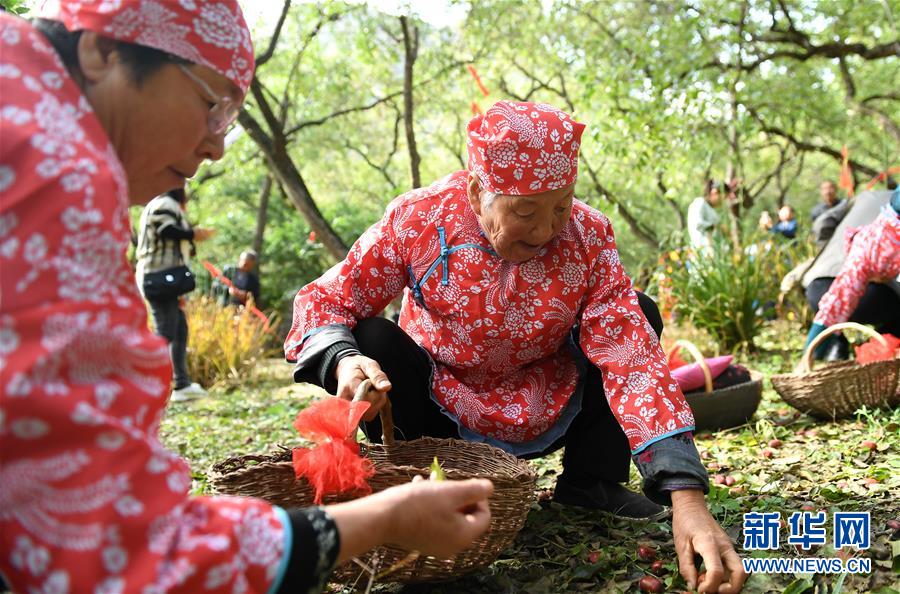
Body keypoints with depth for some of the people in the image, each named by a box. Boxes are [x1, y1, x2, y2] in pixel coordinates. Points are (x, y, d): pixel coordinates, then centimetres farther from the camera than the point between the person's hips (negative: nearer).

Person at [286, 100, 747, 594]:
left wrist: (687, 497, -35)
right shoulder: (416, 220, -21)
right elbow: (324, 299, -16)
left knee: (637, 317, -13)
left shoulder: (588, 236, -18)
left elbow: (633, 359, -25)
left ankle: (590, 483, 1)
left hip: (549, 418, 2)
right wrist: (343, 361, -41)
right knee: (372, 341, -27)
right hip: (442, 416, -1)